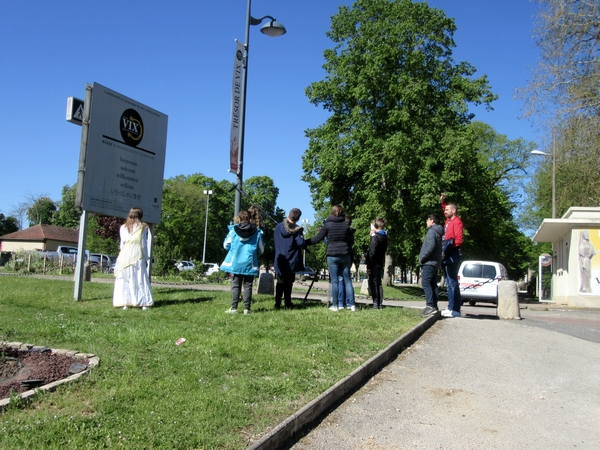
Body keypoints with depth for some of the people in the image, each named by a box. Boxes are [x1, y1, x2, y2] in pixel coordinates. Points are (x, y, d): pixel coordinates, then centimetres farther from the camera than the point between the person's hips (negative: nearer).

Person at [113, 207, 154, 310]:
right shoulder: (142, 227, 2)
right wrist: (146, 258, 9)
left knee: (124, 280, 4)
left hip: (125, 256, 2)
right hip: (138, 256, -2)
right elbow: (144, 244, 2)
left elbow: (122, 244, 9)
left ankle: (125, 303, 0)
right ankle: (144, 303, -2)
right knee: (140, 279, 0)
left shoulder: (123, 227, 8)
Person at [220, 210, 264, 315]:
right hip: (250, 264, 0)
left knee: (235, 286, 5)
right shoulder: (257, 232, -1)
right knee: (248, 286, 5)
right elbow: (261, 249, 5)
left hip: (235, 263, 0)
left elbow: (226, 245, 3)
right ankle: (246, 308, 3)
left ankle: (234, 308, 1)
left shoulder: (233, 230, -3)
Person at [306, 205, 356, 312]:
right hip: (345, 255, 2)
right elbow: (351, 240, 10)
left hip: (332, 255, -2)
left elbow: (318, 238, -2)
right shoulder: (346, 224, 5)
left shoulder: (327, 225, -3)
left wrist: (305, 242, 8)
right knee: (347, 280, 7)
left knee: (334, 281, 2)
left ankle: (335, 305, 2)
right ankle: (351, 304, 4)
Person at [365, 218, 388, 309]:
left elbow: (372, 253, -18)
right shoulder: (384, 237, 11)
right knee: (378, 283, 13)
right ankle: (380, 303, 14)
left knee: (373, 284, -4)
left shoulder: (375, 237, -14)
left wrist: (369, 266, -16)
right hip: (381, 264, 8)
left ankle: (376, 303, -6)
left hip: (374, 264, -8)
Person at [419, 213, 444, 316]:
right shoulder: (438, 232, 20)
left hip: (429, 262, -10)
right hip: (435, 262, 10)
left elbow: (431, 246, -23)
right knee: (433, 284, 10)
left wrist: (422, 257, -15)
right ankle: (434, 306, 11)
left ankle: (430, 306, -21)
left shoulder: (432, 231, -10)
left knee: (426, 283, -13)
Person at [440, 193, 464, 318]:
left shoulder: (456, 221, -8)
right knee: (449, 283, 10)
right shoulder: (448, 220, 17)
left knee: (452, 283, -11)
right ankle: (451, 308, 14)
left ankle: (455, 310, -11)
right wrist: (442, 201, 27)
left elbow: (459, 240, -18)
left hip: (452, 256, -10)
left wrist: (449, 245, -27)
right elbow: (445, 211, 39)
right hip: (447, 256, 10)